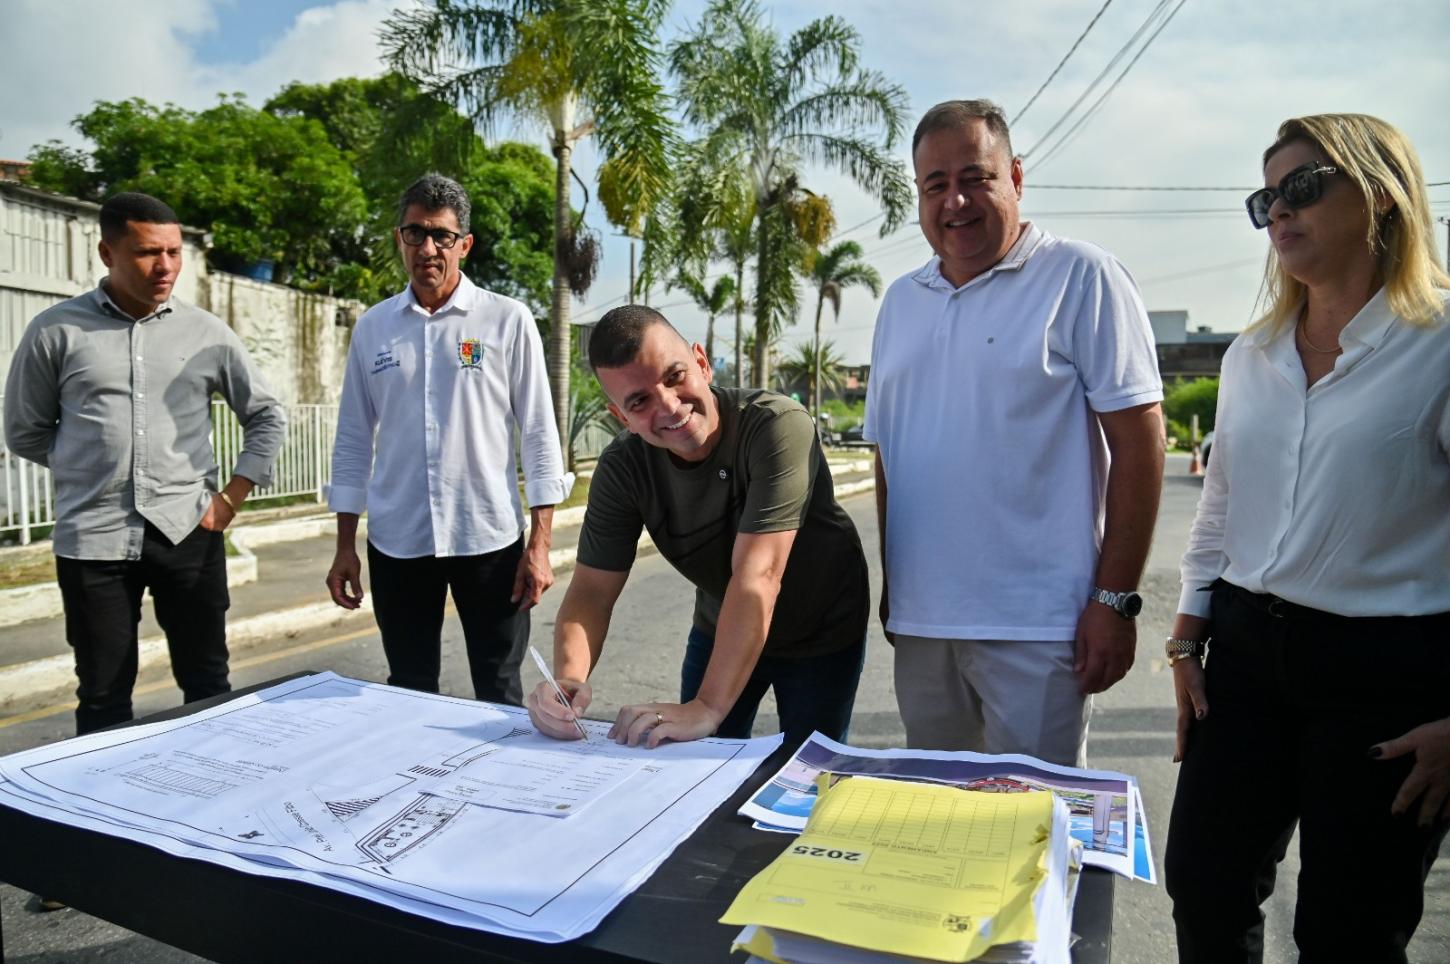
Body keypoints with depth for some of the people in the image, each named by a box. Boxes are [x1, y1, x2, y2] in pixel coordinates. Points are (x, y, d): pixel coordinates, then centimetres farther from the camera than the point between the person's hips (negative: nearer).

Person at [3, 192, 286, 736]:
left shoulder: (207, 333, 4)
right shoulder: (55, 332, 1)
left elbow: (267, 418, 10)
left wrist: (233, 496, 3)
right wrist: (93, 469, 8)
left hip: (188, 532, 1)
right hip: (94, 539, 0)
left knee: (207, 684, 9)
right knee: (103, 697, 9)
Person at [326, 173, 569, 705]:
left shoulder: (508, 321, -1)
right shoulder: (372, 327, 7)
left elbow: (539, 434, -2)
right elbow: (353, 442, 11)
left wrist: (539, 545, -7)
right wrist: (345, 546, 8)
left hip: (490, 539, -2)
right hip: (396, 543, 3)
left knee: (500, 697, 7)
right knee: (408, 694, 14)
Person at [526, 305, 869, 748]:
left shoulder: (778, 426, -33)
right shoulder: (621, 468, -18)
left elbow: (757, 575, -38)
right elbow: (592, 590, -16)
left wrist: (709, 708, -42)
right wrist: (568, 677, -35)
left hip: (821, 635, -3)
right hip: (721, 632, 4)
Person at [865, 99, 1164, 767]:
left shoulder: (1080, 277, -5)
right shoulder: (901, 301, 12)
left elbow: (1138, 439, -10)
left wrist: (1114, 599, -13)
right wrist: (890, 584, 15)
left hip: (1037, 625, -6)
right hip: (919, 621, 6)